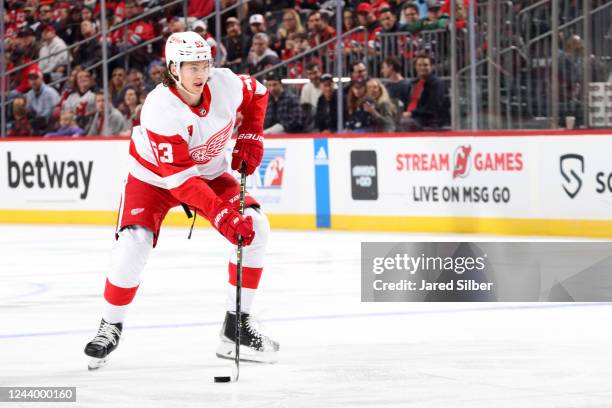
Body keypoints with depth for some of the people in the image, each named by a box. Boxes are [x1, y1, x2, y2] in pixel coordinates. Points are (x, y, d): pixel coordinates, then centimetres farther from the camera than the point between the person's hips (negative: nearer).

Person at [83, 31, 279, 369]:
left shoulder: (225, 83, -22)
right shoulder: (160, 109, -35)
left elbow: (256, 94, 5)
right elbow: (179, 178, -37)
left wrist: (249, 139, -5)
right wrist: (221, 214, -43)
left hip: (208, 172, 4)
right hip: (153, 177, -4)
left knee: (256, 226, -14)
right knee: (133, 243, -23)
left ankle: (237, 323, -5)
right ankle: (110, 326, 2)